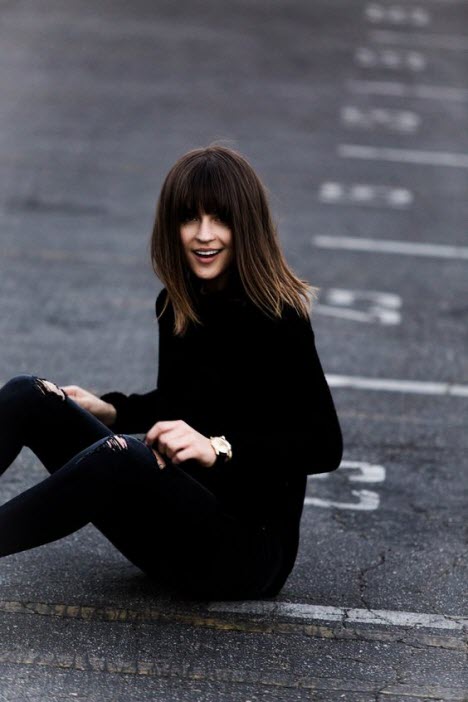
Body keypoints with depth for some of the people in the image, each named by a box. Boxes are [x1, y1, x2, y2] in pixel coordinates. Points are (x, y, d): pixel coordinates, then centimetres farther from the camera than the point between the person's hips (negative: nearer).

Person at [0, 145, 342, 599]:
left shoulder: (277, 318, -13)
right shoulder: (175, 306, 7)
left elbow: (325, 446, -18)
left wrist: (219, 450, -28)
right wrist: (106, 410, 7)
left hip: (249, 548, -7)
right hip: (172, 521, 7)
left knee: (120, 455, -36)